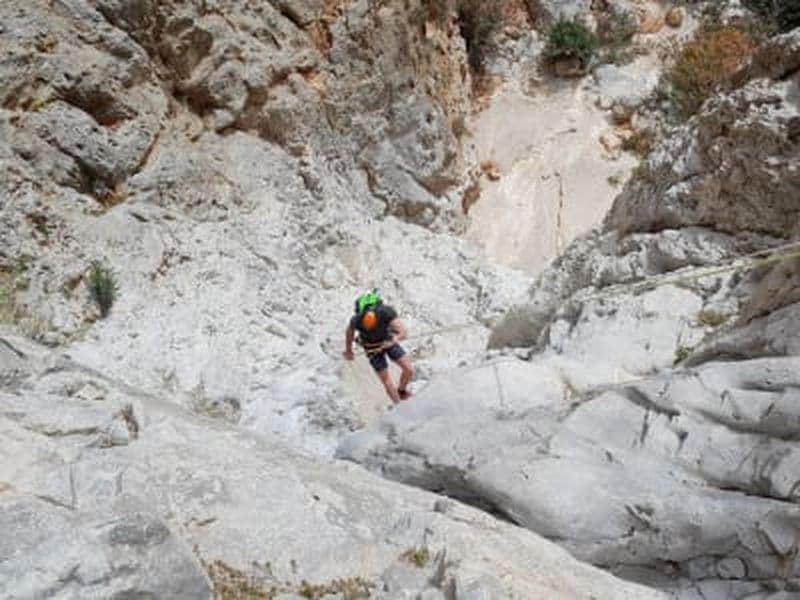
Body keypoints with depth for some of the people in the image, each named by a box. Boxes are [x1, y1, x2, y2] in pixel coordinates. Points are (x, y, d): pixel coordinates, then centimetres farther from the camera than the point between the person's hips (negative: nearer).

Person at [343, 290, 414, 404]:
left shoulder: (386, 312, -39)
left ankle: (402, 391, 25)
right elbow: (349, 331, -11)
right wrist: (348, 350, 4)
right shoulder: (357, 320, -36)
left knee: (409, 370, -6)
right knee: (387, 381, -4)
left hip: (388, 340, 1)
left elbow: (403, 332, -43)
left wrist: (395, 339, -64)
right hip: (372, 348, -1)